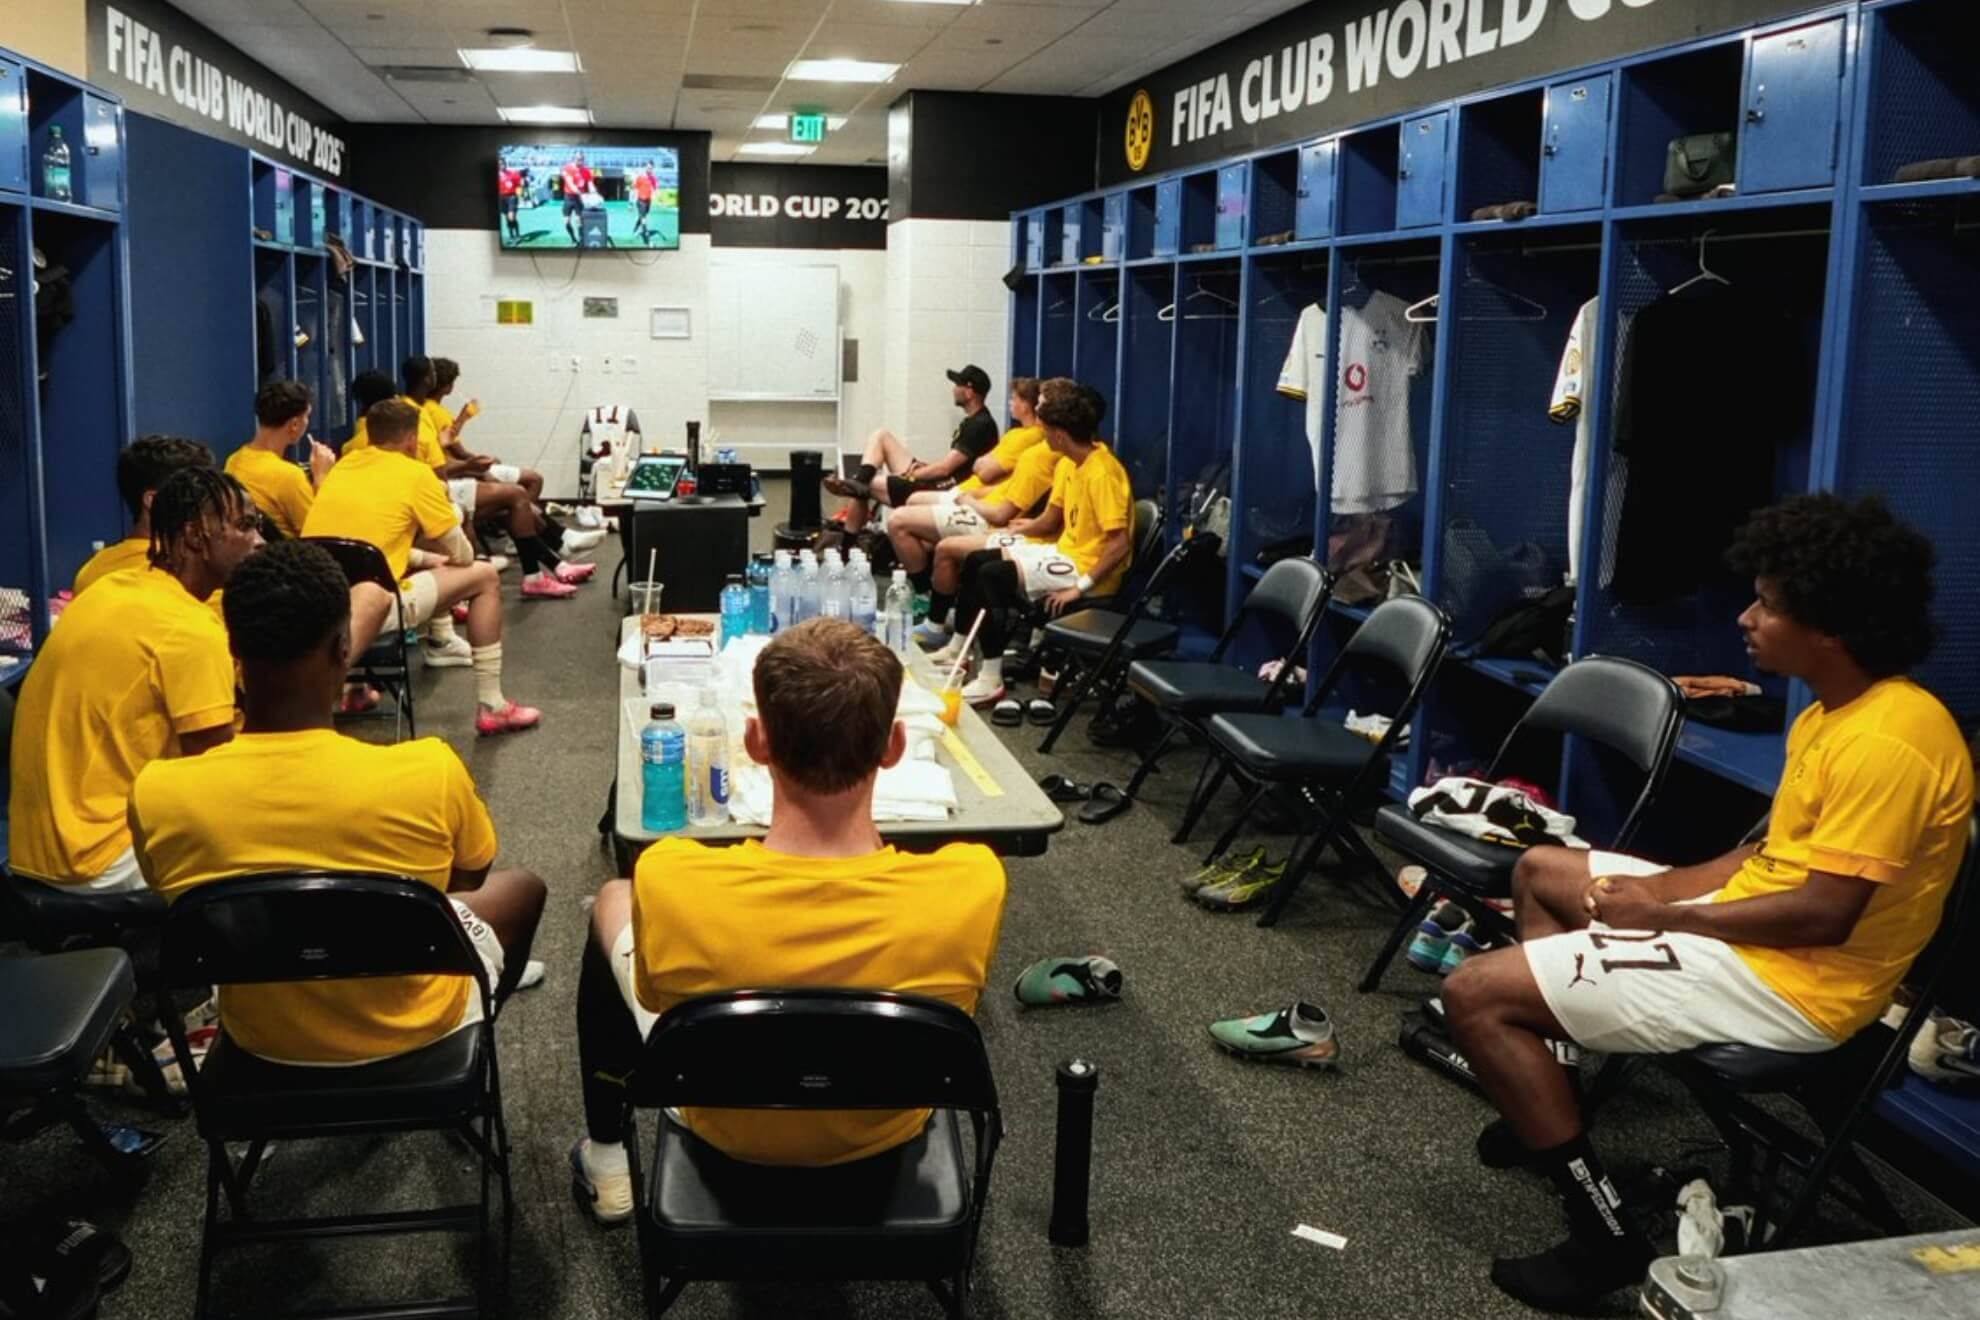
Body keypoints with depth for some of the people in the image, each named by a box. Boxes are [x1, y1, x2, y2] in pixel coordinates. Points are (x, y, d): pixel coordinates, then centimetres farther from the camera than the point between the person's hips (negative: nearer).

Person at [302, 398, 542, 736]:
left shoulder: (344, 464, 16)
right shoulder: (415, 473, -3)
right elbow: (462, 556, 3)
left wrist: (430, 560, 30)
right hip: (370, 610, -7)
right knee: (484, 577, 8)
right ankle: (491, 709, 9)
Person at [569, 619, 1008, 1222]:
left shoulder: (670, 880, -37)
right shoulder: (973, 885, -34)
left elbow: (655, 1000, -13)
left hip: (728, 1133, -1)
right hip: (887, 1136, 2)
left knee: (614, 901, 25)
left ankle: (607, 1162, 41)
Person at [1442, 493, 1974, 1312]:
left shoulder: (1886, 741, -25)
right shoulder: (1838, 712, 7)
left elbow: (1824, 915, -27)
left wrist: (1666, 915, -15)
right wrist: (1667, 885, 1)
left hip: (1786, 979, -11)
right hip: (1751, 926, 11)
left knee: (1475, 993, -17)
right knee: (1541, 870, 26)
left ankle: (1605, 1232, -9)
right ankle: (1543, 1100, 29)